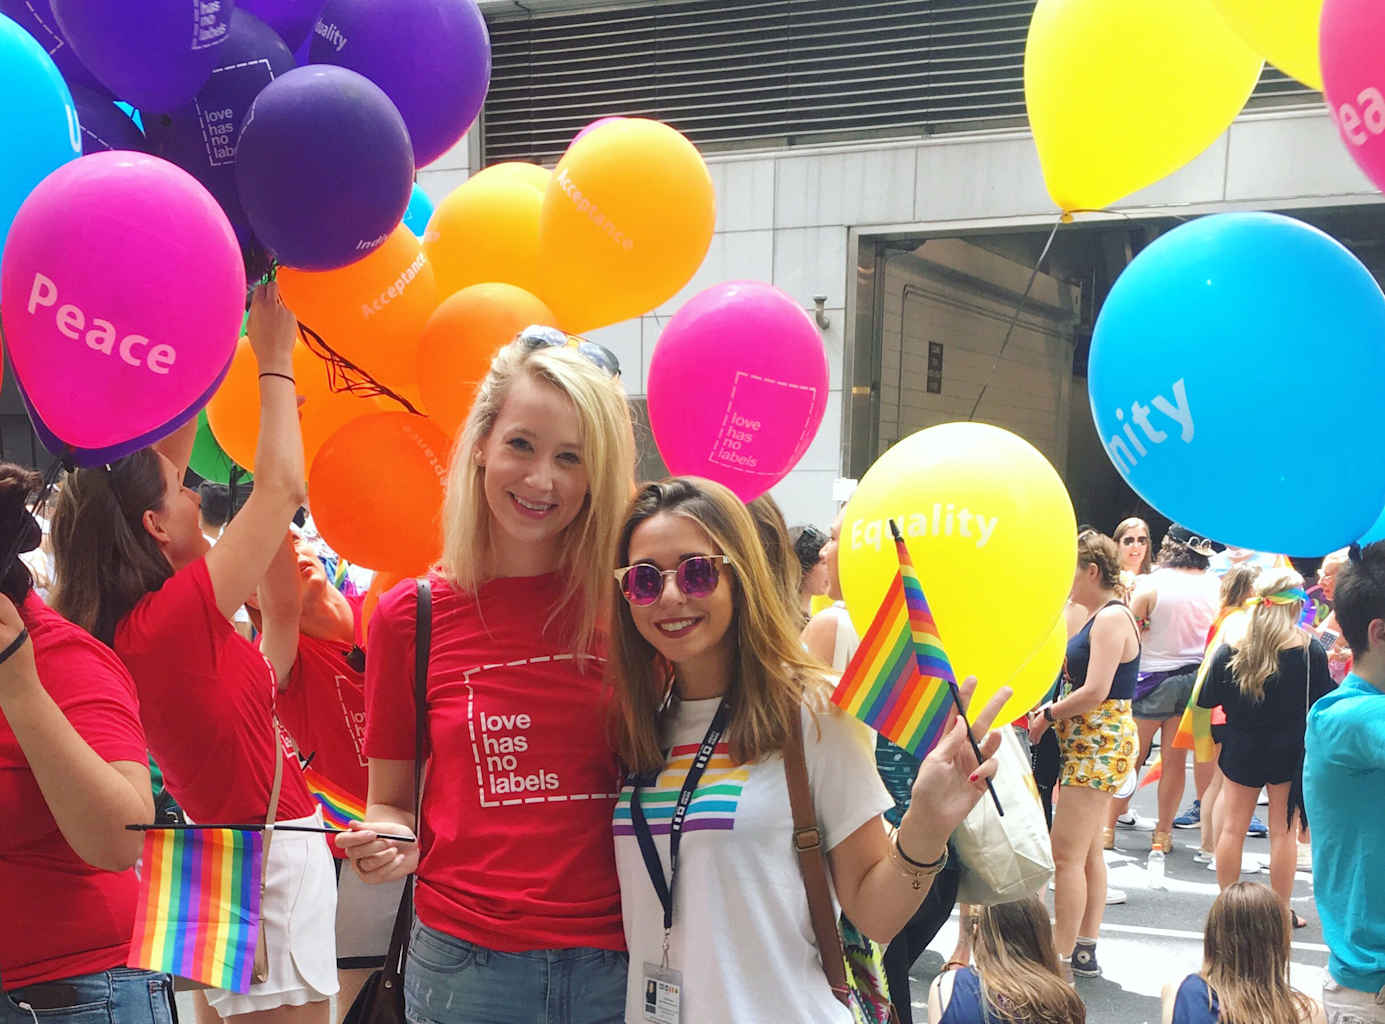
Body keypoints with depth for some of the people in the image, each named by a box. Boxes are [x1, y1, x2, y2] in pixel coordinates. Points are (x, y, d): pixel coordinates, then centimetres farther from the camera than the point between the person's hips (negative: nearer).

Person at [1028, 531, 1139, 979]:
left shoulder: (1112, 618, -17)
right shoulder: (1102, 616, 14)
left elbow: (1095, 692, -23)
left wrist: (1048, 716, -11)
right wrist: (1051, 707, 3)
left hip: (1099, 744, -11)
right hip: (1090, 742, 11)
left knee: (1066, 854, -9)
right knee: (1088, 852, 15)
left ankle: (1061, 958, -5)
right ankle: (1085, 950, 22)